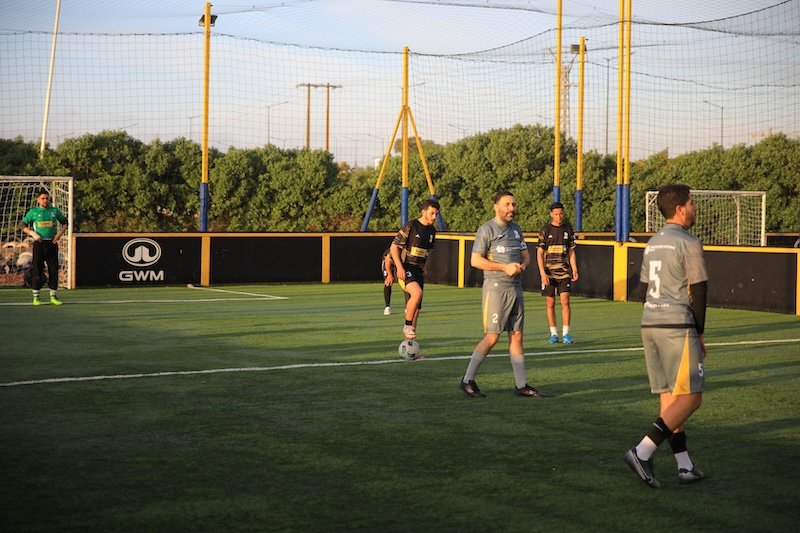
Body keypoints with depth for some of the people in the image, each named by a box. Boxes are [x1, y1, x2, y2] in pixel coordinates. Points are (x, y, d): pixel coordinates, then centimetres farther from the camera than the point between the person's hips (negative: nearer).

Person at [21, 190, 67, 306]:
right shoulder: (33, 212, 1)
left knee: (54, 270, 2)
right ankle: (36, 297, 6)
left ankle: (53, 296, 10)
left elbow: (64, 222, 18)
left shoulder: (55, 211, 8)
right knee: (37, 270, -2)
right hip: (39, 243, -2)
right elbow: (23, 225, 3)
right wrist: (33, 234, -11)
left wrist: (60, 233, 1)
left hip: (52, 243, 2)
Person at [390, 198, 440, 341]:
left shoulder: (432, 231, 11)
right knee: (417, 293, -32)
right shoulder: (410, 227, -10)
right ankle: (407, 326, -16)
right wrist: (399, 267, -19)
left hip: (419, 271, 7)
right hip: (406, 269, -7)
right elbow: (394, 246, -10)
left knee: (416, 308, 6)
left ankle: (409, 343, 15)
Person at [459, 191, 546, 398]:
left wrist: (521, 266, -4)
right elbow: (475, 260, -14)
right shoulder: (487, 230, -8)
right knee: (492, 337, -9)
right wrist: (504, 267, -18)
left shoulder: (516, 229, 15)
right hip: (495, 288, -7)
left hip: (516, 288, 7)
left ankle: (521, 385, 11)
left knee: (517, 336, 7)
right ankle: (467, 381, 1)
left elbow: (526, 256, 20)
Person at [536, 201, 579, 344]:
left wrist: (574, 269, 2)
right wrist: (542, 273, -11)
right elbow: (539, 253, -2)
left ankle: (566, 333, -3)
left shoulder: (568, 229, 7)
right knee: (551, 303, 3)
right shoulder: (545, 230, 0)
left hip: (564, 273, 1)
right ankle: (553, 334, 12)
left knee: (565, 301, -8)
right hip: (549, 273, -1)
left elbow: (571, 251, 12)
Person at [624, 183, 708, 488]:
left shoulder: (652, 244, 16)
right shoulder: (688, 244, -8)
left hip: (649, 325, 9)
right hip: (677, 326, -8)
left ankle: (684, 466, 10)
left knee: (669, 398, 8)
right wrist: (699, 332, 1)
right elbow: (698, 292, -9)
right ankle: (642, 452, -15)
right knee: (689, 398, -5)